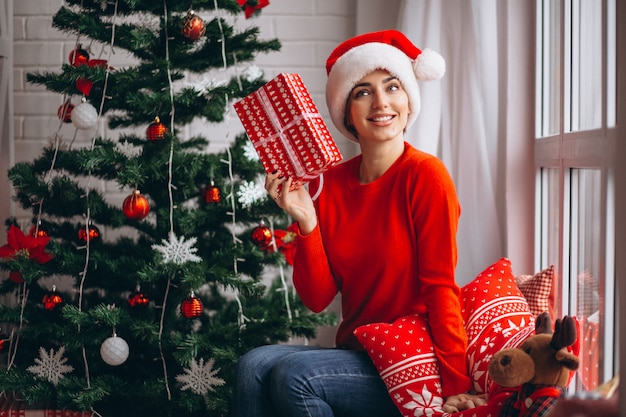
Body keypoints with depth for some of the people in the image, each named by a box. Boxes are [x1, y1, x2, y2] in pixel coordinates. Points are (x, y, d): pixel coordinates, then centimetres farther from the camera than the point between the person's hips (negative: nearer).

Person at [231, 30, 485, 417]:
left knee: (293, 374, -23)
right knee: (254, 366, -19)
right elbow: (317, 298, 1)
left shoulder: (425, 174, -12)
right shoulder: (330, 183, 4)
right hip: (354, 352, 5)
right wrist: (306, 223, -13)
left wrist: (456, 385, -17)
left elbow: (440, 286, -14)